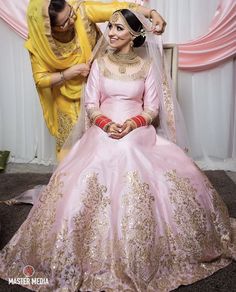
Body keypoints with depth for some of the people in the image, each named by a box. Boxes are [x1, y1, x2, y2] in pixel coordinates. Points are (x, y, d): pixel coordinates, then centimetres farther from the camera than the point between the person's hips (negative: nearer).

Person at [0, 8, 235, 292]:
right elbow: (90, 104, 5)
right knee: (86, 187, -16)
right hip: (103, 135, 1)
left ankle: (141, 262, 9)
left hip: (139, 134, 0)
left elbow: (152, 107, 4)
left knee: (143, 189, -17)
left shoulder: (147, 64, 6)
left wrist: (132, 124, -15)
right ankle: (95, 260, 6)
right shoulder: (100, 62, 8)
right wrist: (106, 123, -14)